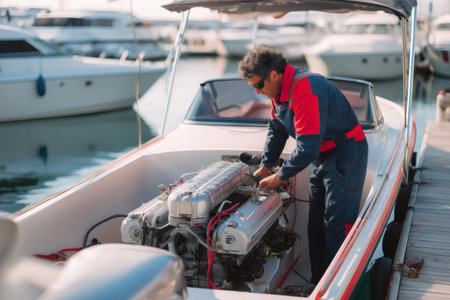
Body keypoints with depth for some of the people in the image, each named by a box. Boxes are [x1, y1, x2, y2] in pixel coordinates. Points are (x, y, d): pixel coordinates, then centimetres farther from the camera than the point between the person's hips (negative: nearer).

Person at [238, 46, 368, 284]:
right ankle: (318, 283, 24)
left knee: (337, 226, -8)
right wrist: (266, 165, 12)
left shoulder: (305, 88, -29)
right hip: (321, 156, 10)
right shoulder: (280, 90, 3)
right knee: (316, 225, 13)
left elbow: (307, 146, -31)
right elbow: (276, 130, 18)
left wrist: (280, 177, -20)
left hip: (346, 155, -10)